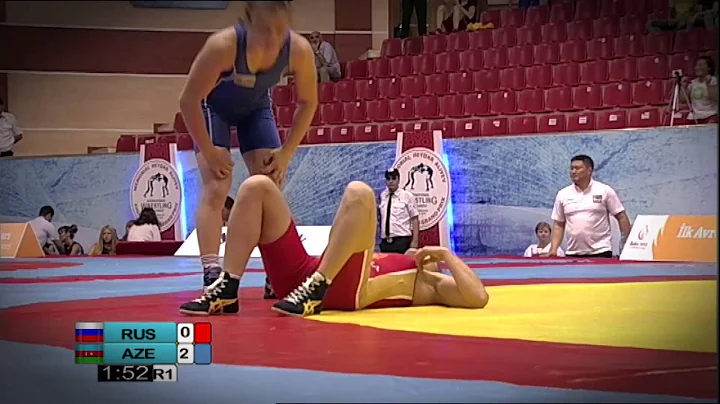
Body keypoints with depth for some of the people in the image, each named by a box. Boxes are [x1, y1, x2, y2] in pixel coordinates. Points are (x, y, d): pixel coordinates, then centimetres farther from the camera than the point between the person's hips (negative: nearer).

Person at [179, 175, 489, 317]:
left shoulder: (434, 285, 20)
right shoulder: (401, 266, 40)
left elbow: (478, 298, 0)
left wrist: (446, 255, 11)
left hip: (341, 291, -7)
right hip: (301, 277, 7)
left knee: (358, 192, -24)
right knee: (257, 187, 1)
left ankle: (316, 289, -35)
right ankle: (227, 290, -14)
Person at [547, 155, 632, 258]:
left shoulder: (605, 191, 1)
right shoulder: (563, 194, 9)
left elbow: (622, 217, 2)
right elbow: (558, 225, 12)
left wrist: (626, 247, -6)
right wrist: (553, 249, 0)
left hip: (601, 253, -3)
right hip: (572, 254, 3)